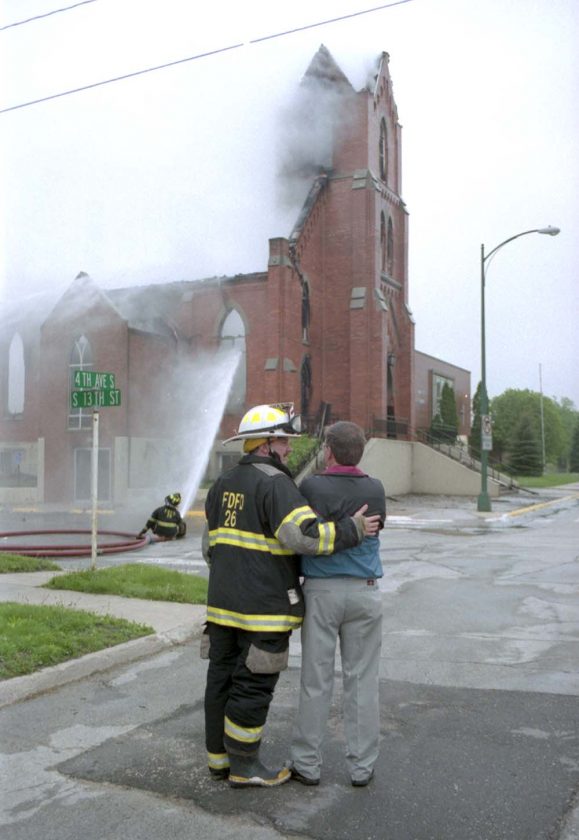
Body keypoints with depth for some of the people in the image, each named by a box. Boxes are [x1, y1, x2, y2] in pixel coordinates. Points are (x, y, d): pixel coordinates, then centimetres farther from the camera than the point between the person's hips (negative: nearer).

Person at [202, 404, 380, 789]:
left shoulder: (223, 484, 13)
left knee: (222, 678, 15)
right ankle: (244, 765, 14)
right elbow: (304, 535, -27)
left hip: (223, 603, 9)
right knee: (253, 685, 3)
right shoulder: (275, 483, -15)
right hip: (263, 606, -8)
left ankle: (219, 757, 27)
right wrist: (353, 529, -16)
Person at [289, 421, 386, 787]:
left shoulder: (311, 487, -10)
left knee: (316, 681, 7)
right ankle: (362, 766, 17)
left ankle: (307, 764, 17)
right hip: (364, 592, 2)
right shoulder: (376, 490, -1)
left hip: (321, 591, -2)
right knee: (362, 681, 10)